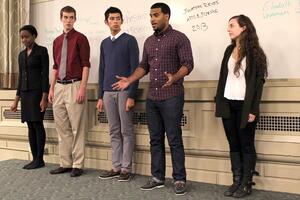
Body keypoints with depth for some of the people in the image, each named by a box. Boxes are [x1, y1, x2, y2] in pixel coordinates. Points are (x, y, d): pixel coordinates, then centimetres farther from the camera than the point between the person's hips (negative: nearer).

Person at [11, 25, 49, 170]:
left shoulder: (41, 51, -3)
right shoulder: (22, 54, 16)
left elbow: (45, 75, -9)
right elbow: (21, 77, 17)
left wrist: (44, 97, -17)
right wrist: (17, 99, 15)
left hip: (37, 91, -7)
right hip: (25, 93, 7)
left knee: (37, 125, -6)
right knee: (30, 126, 7)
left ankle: (40, 160, 2)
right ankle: (34, 159, 13)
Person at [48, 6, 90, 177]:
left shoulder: (80, 38, -2)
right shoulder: (57, 41, 17)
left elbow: (86, 65, -8)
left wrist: (82, 88, -16)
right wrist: (52, 88, 15)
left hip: (74, 86, -7)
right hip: (59, 87, 7)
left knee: (77, 128, -2)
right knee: (62, 128, 10)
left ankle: (78, 165, 6)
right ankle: (65, 163, 19)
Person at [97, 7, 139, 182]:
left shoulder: (129, 40, -1)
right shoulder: (104, 43, 15)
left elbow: (135, 68, -7)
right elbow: (102, 70, 16)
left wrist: (132, 95, -14)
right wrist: (100, 96, 11)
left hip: (124, 91, -5)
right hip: (108, 92, 5)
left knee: (126, 131, 0)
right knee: (114, 132, 8)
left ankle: (126, 168, 8)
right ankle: (116, 167, 16)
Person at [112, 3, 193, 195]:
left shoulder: (179, 38, -3)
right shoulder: (149, 41, 17)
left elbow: (188, 64, -10)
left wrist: (174, 78, -28)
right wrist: (129, 80, 3)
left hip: (172, 97, -6)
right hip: (152, 98, 6)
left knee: (174, 139, -3)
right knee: (155, 139, 9)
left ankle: (180, 179, 8)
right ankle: (157, 177, 19)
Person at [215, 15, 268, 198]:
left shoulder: (254, 52, -2)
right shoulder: (229, 50, 14)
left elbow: (258, 82, -8)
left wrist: (253, 109, -14)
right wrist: (219, 102, 8)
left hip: (244, 106, -5)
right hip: (228, 105, 5)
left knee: (247, 145, 2)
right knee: (234, 145, 8)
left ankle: (247, 184, 10)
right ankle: (237, 181, 15)